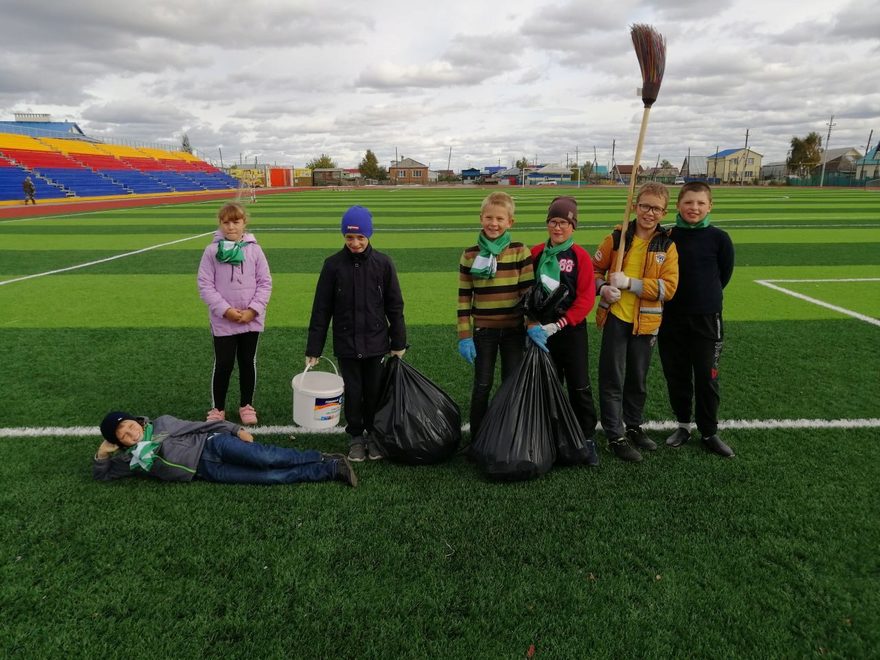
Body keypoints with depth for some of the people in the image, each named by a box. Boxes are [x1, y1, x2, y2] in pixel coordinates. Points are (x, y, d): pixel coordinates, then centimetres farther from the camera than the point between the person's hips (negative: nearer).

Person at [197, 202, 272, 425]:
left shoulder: (254, 249, -3)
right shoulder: (212, 251, -5)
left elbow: (265, 283, -1)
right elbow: (205, 285, -5)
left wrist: (253, 310, -11)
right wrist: (225, 310, -14)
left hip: (251, 320, 1)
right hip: (223, 321, -1)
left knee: (248, 363, 13)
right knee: (223, 364, 7)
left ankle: (246, 406, 29)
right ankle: (217, 408, 24)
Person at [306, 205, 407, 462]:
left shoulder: (383, 263, -4)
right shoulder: (333, 264, -5)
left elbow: (395, 306, 2)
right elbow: (321, 308, -2)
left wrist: (398, 342, 3)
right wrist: (313, 348, -2)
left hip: (376, 342, 0)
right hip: (346, 344, 0)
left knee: (375, 391, 9)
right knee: (353, 392, 8)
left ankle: (373, 435, 29)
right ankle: (355, 437, 27)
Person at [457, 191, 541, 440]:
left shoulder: (520, 252, -5)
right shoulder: (469, 255, -2)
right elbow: (464, 298, 0)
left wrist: (534, 326, -15)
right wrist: (464, 336, -4)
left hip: (514, 329, 0)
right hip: (483, 330, 0)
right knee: (482, 385, 6)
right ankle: (477, 441, 21)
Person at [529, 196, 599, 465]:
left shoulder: (580, 256, -7)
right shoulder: (536, 253, 4)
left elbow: (586, 298, -11)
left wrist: (559, 324, -16)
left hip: (571, 331, -3)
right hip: (542, 330, 4)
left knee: (579, 386, 1)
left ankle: (587, 438, 15)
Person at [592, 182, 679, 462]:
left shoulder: (667, 246, -2)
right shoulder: (616, 238, -2)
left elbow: (668, 287, -11)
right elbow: (596, 269, 7)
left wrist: (629, 283, -19)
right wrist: (604, 287, -14)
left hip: (646, 322, 2)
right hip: (616, 318, -1)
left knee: (638, 379, 16)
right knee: (613, 379, 2)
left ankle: (633, 426, 36)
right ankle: (615, 436, 14)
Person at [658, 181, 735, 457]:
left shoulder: (719, 238, -6)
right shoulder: (667, 237, -2)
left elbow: (724, 275, 6)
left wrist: (705, 297, 10)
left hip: (706, 319, -2)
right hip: (671, 318, 2)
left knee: (706, 378, 6)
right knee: (676, 375, 12)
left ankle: (709, 433, 21)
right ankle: (683, 424, 29)